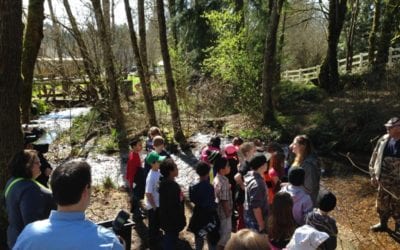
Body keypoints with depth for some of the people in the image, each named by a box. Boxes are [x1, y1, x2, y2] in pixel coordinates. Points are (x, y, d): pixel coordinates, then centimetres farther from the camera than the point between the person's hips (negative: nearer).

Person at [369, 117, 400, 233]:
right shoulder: (383, 140, -3)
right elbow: (375, 158, 5)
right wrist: (373, 175, 5)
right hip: (383, 180, 4)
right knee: (382, 204, 18)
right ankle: (382, 224, 39)